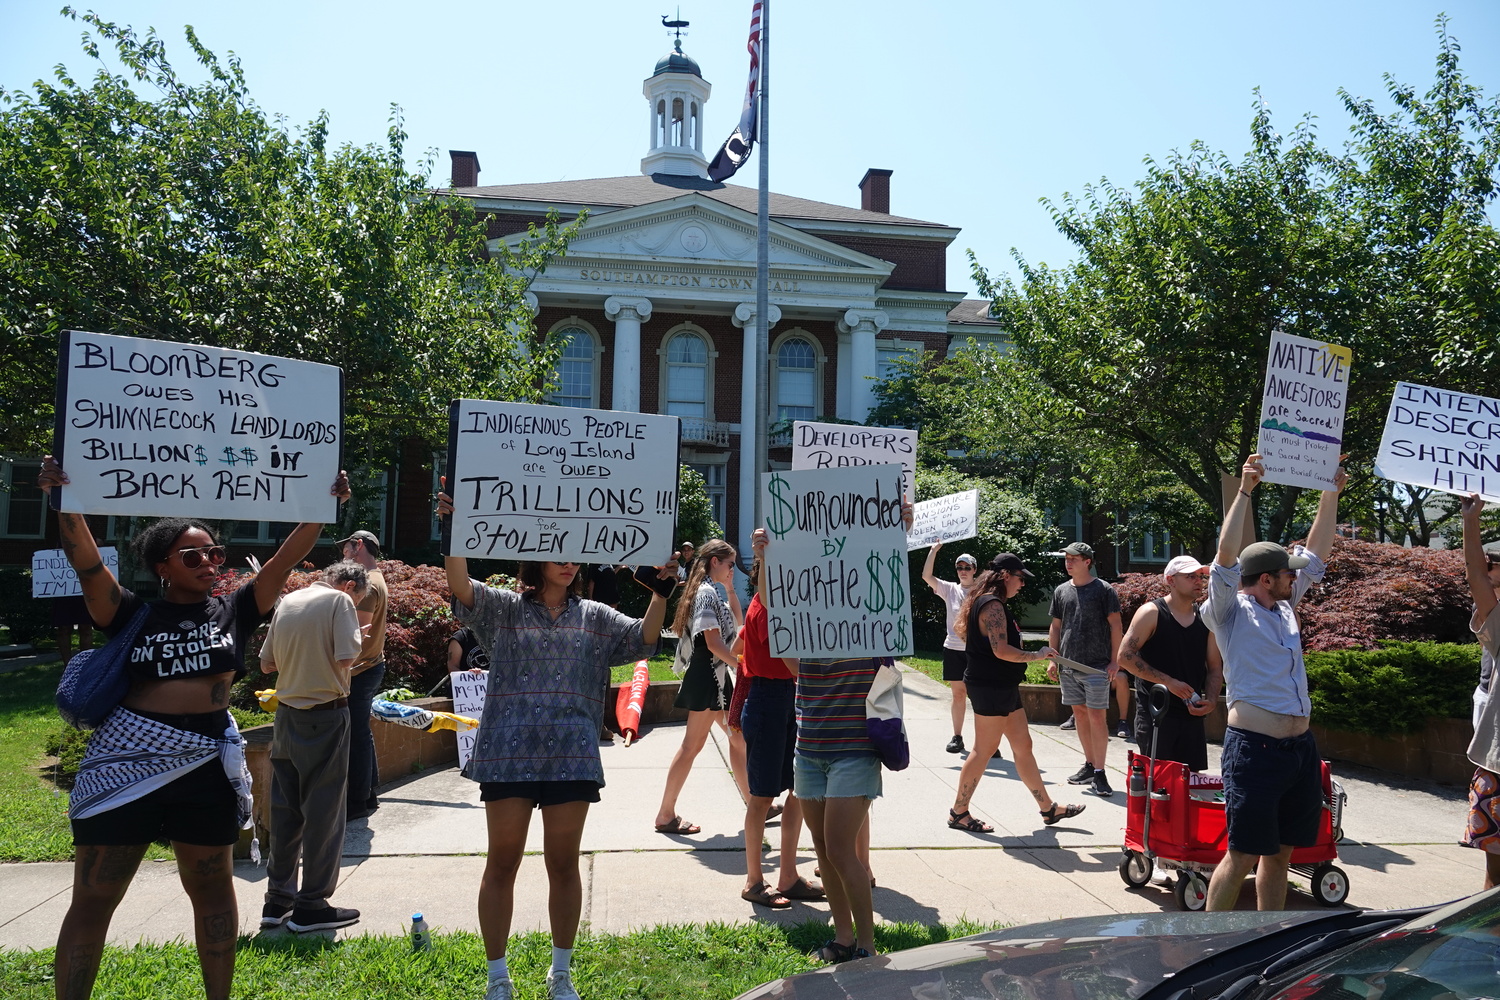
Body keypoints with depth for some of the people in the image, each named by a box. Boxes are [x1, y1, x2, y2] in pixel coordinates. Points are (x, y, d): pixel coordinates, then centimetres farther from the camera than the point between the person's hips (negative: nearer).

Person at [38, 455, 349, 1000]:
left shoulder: (234, 611, 4)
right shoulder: (134, 616, 1)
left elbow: (288, 557, -2)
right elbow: (86, 561, -12)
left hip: (206, 763, 2)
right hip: (127, 761, -2)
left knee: (212, 888, 13)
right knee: (93, 897, 4)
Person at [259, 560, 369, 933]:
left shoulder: (287, 602, 10)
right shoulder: (340, 600, -9)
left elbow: (266, 663, 12)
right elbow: (346, 657, -19)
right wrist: (327, 660, 2)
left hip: (287, 713, 7)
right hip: (325, 715, -7)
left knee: (284, 808, 14)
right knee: (323, 811, 2)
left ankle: (278, 899, 21)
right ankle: (312, 905, 8)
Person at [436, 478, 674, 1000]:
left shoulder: (594, 617, 11)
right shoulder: (505, 609, 5)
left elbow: (645, 638, 1)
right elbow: (461, 586, -11)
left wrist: (661, 590, -12)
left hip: (572, 758, 2)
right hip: (508, 755, -2)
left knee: (564, 865, 9)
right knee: (502, 864, 4)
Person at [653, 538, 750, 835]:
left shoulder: (711, 593, 16)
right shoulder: (706, 593, -13)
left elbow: (738, 623, 26)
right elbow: (714, 643, -20)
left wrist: (730, 589, 18)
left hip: (717, 675, 10)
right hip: (707, 673, -10)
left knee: (738, 738, 13)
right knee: (693, 744, -6)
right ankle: (666, 815, 0)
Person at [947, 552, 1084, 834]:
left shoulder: (992, 604, 16)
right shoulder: (993, 605, -17)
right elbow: (1001, 650, -25)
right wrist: (1037, 655, -14)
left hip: (1004, 687, 10)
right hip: (990, 688, -10)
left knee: (1023, 746, 14)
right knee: (984, 750, -2)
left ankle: (1048, 808, 23)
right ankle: (958, 812, 8)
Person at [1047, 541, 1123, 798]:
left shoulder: (1104, 590, -4)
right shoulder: (1061, 591, 10)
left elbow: (1115, 625, -4)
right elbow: (1055, 626, 15)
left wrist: (1115, 660, -9)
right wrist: (1052, 659, 10)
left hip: (1097, 665, -5)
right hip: (1068, 665, 5)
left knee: (1097, 717, -6)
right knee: (1080, 714, 11)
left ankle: (1099, 773, -1)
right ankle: (1089, 765, 22)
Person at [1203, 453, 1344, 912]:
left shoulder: (1284, 608, 14)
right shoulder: (1231, 612, -6)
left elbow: (1316, 555, 20)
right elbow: (1226, 555, -20)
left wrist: (1331, 494, 17)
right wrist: (1244, 491, -22)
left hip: (1300, 748, 7)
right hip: (1254, 748, -7)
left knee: (1280, 852, 13)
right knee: (1242, 855, -4)